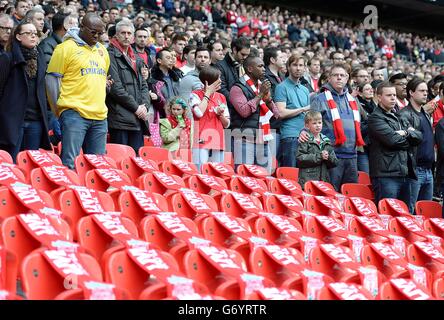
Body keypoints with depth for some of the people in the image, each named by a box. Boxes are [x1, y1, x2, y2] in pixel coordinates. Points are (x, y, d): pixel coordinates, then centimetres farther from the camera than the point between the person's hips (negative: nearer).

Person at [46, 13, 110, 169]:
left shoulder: (102, 50, 17)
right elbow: (52, 78, -4)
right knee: (69, 163, -10)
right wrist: (58, 109, -5)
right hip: (74, 114, -6)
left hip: (100, 116, 6)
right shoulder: (66, 47, -2)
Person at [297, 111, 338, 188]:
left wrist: (328, 157, -8)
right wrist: (319, 156, -14)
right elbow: (300, 158, -13)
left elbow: (335, 162, 14)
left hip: (324, 180, 5)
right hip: (308, 180, -5)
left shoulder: (326, 141, 15)